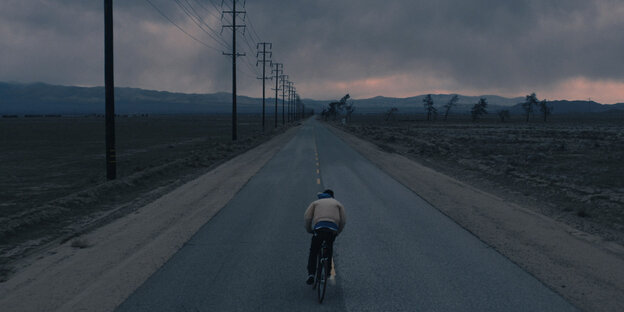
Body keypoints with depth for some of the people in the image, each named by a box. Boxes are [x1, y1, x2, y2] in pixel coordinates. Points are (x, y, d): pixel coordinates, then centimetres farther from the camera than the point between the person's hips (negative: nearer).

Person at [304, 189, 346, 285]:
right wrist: (338, 232, 27)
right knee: (329, 251, 25)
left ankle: (311, 274, -7)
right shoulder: (337, 203, 27)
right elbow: (343, 220, 14)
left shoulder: (316, 202, 26)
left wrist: (309, 230, 23)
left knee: (313, 252, 10)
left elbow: (307, 217, 10)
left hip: (319, 228, -1)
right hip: (333, 229, 1)